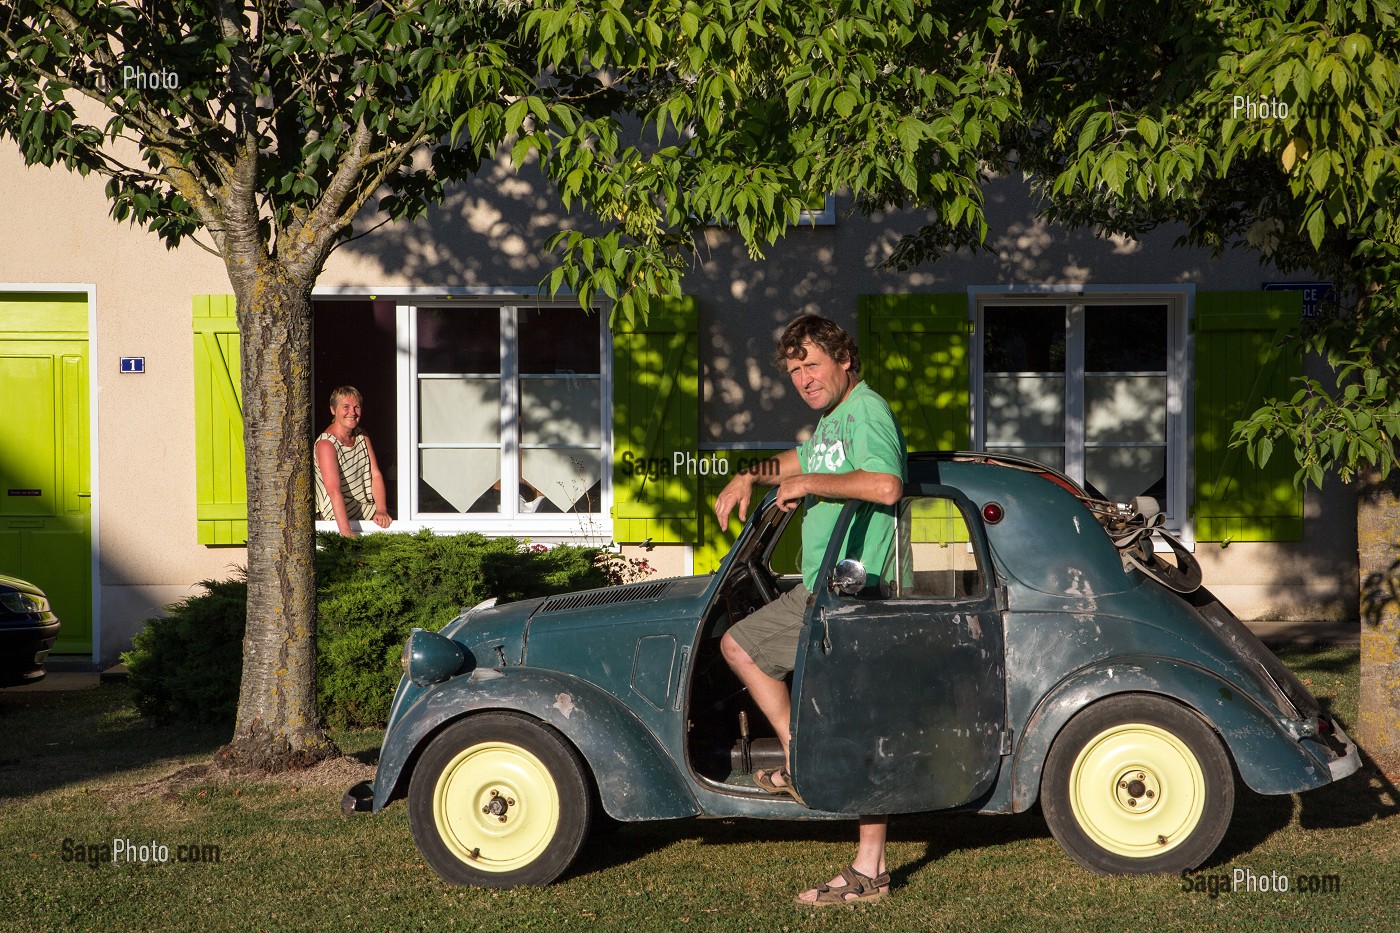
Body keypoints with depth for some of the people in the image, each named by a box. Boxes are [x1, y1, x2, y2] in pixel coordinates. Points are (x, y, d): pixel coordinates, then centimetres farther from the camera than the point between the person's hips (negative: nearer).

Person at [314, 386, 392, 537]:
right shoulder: (326, 444, -16)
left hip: (369, 513, 6)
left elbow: (376, 475, 4)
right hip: (339, 517, -6)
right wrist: (345, 530, -37)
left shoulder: (362, 436, 10)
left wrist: (381, 511, -13)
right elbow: (334, 490, -27)